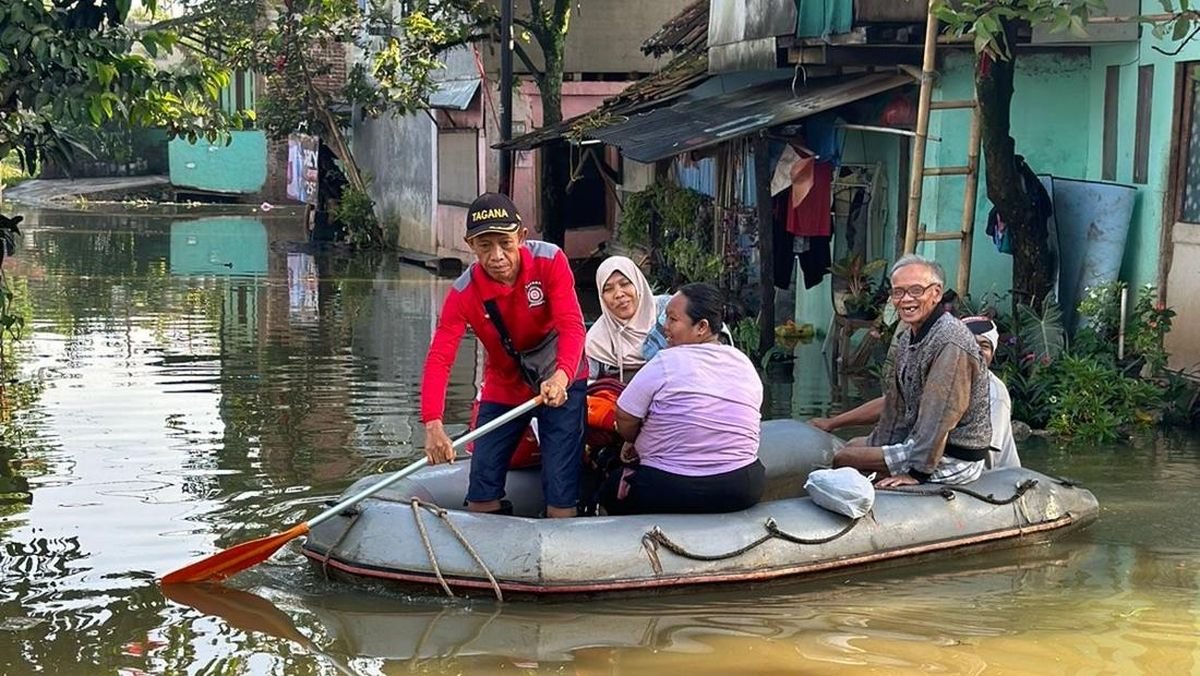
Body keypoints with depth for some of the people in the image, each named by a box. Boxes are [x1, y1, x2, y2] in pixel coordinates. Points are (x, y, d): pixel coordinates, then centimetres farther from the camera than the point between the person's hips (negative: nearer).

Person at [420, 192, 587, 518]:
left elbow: (572, 326, -28)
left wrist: (562, 376, -49)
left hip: (561, 381, -2)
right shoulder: (464, 292, -19)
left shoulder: (550, 261, -21)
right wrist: (433, 424, -42)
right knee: (480, 499, 2)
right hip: (503, 386, 2)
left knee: (561, 494, -12)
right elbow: (439, 359, -26)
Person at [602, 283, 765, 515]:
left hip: (671, 493, -5)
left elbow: (625, 419, -7)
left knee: (614, 489, 21)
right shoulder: (745, 365, 5)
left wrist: (636, 444, 17)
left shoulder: (665, 363, -12)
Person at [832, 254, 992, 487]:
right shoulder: (906, 337, 10)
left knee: (841, 459, -16)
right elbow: (895, 404, 17)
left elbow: (940, 417, -25)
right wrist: (877, 445, 13)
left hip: (954, 459, -10)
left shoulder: (951, 343, -23)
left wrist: (916, 471, -24)